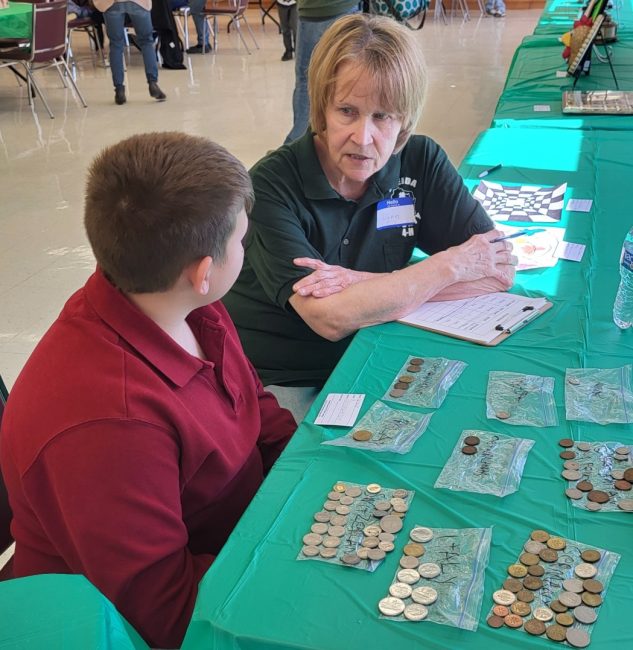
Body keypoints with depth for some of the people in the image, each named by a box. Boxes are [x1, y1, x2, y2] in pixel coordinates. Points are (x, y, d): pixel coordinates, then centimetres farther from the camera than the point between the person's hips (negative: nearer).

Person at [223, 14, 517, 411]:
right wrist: (450, 266, -16)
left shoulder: (422, 163, -4)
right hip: (275, 384, -5)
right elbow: (330, 318, -25)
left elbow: (500, 272, -11)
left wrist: (365, 284, -21)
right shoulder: (272, 185, -16)